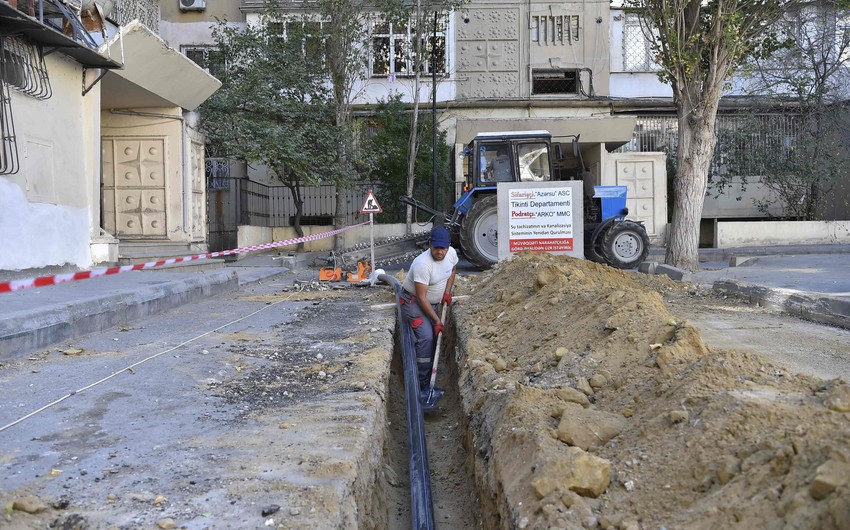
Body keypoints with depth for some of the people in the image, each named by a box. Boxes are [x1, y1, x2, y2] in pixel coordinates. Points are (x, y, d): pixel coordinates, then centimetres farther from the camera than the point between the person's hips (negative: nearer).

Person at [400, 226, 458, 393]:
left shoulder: (452, 253, -12)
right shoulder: (423, 264, -34)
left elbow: (453, 269, 14)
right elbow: (421, 297, -29)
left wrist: (447, 291, 1)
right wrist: (437, 320, -25)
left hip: (432, 303, 8)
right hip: (414, 301, -8)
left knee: (435, 338, 11)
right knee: (426, 338, -20)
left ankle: (428, 380, 27)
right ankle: (422, 384, -11)